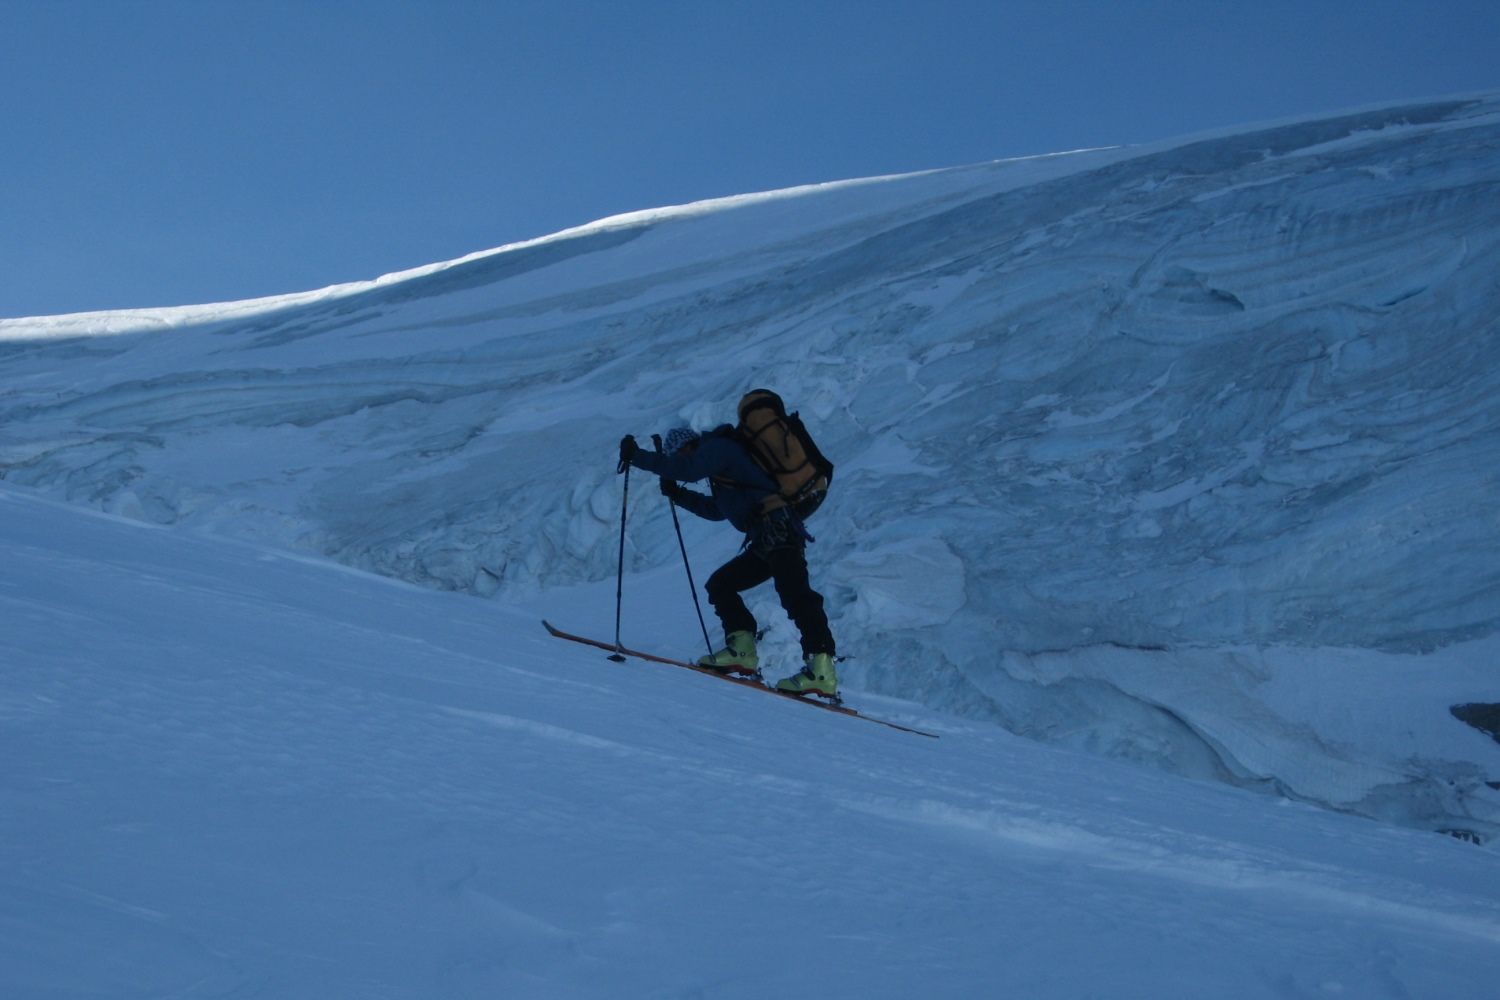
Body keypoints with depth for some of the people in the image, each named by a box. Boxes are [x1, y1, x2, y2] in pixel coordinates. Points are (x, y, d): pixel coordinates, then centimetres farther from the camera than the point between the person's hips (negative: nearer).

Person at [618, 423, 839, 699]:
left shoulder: (717, 447, 0)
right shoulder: (720, 456, 29)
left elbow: (688, 468, -19)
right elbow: (718, 510, 38)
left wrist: (637, 457, -12)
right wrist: (678, 495, 31)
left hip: (777, 529, -11)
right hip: (766, 542, 11)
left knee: (795, 595, -20)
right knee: (719, 585, 14)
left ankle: (822, 669, -30)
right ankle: (742, 650, 5)